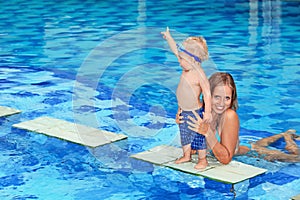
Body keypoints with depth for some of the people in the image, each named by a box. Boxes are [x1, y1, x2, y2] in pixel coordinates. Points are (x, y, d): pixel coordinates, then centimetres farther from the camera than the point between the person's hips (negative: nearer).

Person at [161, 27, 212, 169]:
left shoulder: (199, 75, -24)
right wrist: (168, 38, 19)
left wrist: (207, 112, -28)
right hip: (183, 112, 8)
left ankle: (202, 159, 18)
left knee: (198, 135, 5)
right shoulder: (186, 69, -1)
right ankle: (186, 155, 36)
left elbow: (207, 93, -24)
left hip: (196, 112, -8)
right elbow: (176, 50, 11)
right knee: (184, 135, 20)